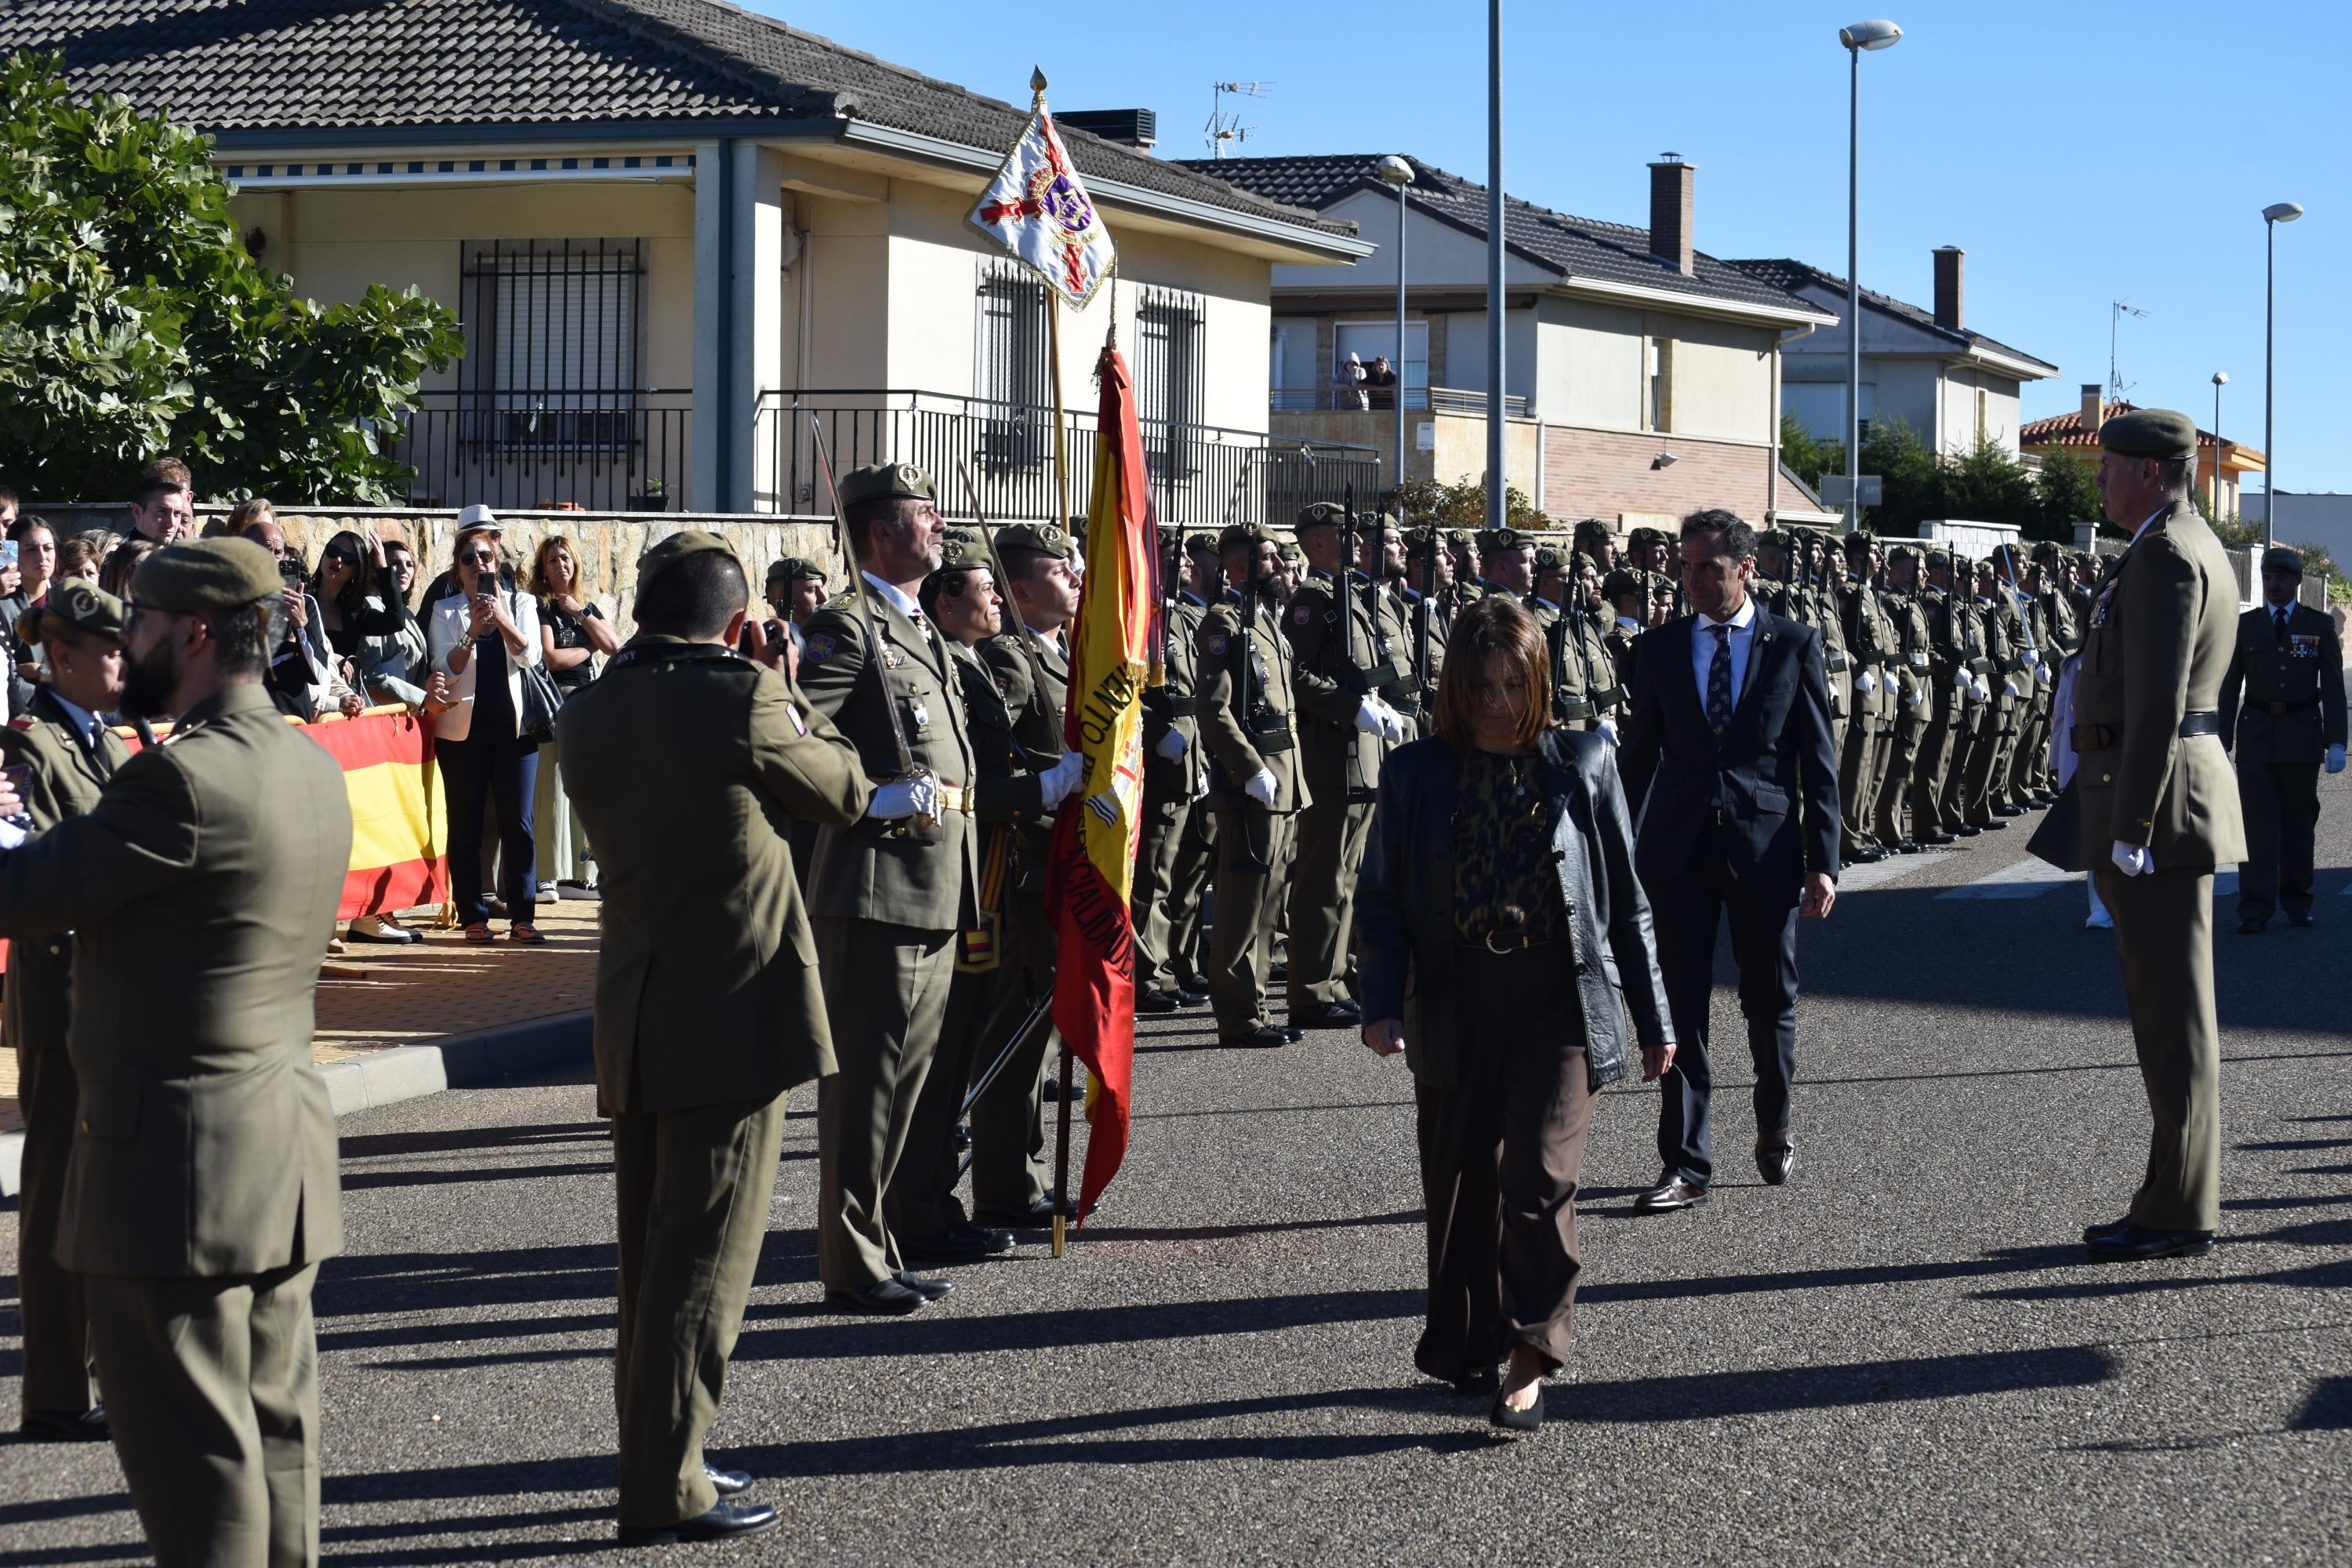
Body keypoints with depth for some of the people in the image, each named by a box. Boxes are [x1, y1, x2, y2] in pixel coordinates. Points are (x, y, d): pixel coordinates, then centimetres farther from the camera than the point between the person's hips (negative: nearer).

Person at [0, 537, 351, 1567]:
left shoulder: (181, 776, -20)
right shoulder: (312, 769, 10)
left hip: (175, 1158, -9)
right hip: (287, 1138, 9)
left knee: (191, 1444, -3)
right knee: (275, 1418, 14)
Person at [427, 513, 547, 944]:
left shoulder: (520, 603, 9)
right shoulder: (445, 611, 7)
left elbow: (531, 654, -6)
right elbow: (444, 670, -4)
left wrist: (501, 618, -19)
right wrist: (473, 632, -18)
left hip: (513, 726, 0)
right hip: (462, 729, 0)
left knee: (517, 823, -1)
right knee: (466, 825, 1)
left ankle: (521, 916, 2)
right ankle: (473, 916, 7)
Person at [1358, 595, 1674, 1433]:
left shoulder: (1581, 763, 3)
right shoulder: (1416, 774, 4)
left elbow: (1625, 899, 9)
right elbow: (1382, 900, 5)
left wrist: (1653, 1018, 10)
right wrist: (1382, 1004, -9)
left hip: (1559, 998, -2)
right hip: (1455, 1005, 2)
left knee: (1538, 1175, -13)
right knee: (1461, 1184, 10)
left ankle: (1530, 1361, -4)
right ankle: (1464, 1347, 26)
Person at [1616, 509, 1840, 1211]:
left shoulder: (1795, 645, 1)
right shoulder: (1659, 648, 6)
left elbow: (1819, 760, 1)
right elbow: (1638, 755, 10)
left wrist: (1822, 860, -5)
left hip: (1765, 847, -1)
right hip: (1678, 846, 1)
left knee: (1770, 1003, 10)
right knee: (1680, 1006, -1)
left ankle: (1774, 1129, 34)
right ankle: (1687, 1165, 3)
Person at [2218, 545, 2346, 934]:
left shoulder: (2319, 626, 4)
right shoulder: (2245, 626, 5)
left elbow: (2333, 688, 1)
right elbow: (2230, 687, 6)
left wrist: (2336, 742, -6)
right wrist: (2223, 742, 1)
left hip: (2302, 733, 0)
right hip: (2256, 732, 0)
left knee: (2299, 821, 7)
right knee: (2257, 822, -7)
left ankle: (2297, 902, 19)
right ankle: (2255, 909, -10)